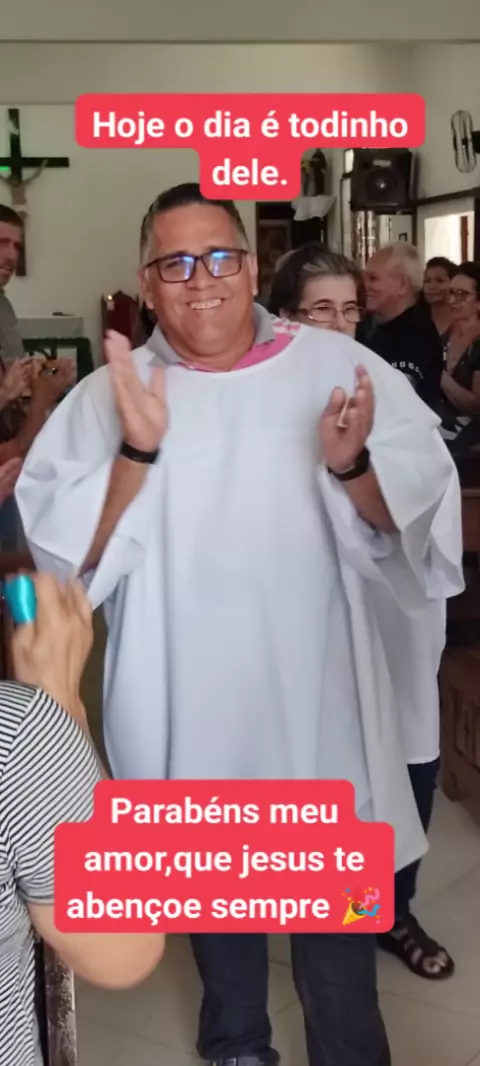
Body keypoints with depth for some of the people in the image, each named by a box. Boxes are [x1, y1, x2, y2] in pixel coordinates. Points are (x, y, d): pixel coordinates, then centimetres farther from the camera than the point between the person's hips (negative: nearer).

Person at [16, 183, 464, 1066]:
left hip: (315, 697, -1)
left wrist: (352, 466, -26)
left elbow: (417, 515, -5)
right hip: (187, 709, 1)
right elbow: (59, 551, -13)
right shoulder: (106, 397, -4)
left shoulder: (333, 364, -4)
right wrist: (137, 450, -28)